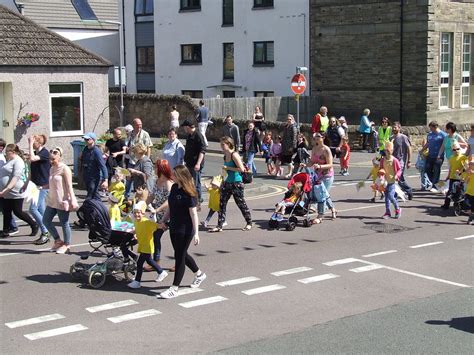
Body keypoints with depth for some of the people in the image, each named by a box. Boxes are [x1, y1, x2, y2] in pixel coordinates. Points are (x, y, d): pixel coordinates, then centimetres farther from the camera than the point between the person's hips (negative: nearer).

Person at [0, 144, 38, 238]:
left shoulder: (18, 161, -14)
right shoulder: (9, 161, 15)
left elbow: (15, 178, -24)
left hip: (15, 194, -8)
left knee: (18, 212, 0)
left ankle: (34, 225, 17)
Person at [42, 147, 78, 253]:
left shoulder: (64, 169, -12)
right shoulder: (52, 169, 12)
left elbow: (69, 186, -15)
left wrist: (72, 200, -19)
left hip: (62, 201, -9)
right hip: (52, 201, 9)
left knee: (64, 223, 1)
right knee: (46, 220, 8)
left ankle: (66, 245, 15)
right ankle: (58, 241, 22)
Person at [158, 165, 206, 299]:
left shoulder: (189, 193, -20)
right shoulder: (174, 188, 5)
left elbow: (194, 213, -20)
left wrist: (196, 233, -22)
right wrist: (164, 220, 17)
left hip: (185, 230, -9)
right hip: (174, 227, 9)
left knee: (180, 256, 0)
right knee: (181, 254, 19)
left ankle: (174, 289, 8)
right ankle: (199, 274, 40)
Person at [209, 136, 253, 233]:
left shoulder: (234, 155, -17)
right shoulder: (225, 155, 8)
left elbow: (241, 169, -22)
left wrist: (228, 168, -19)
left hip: (237, 183, -8)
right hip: (228, 182, 8)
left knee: (241, 203, 6)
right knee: (222, 203, 1)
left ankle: (249, 223, 24)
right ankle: (219, 226, 3)